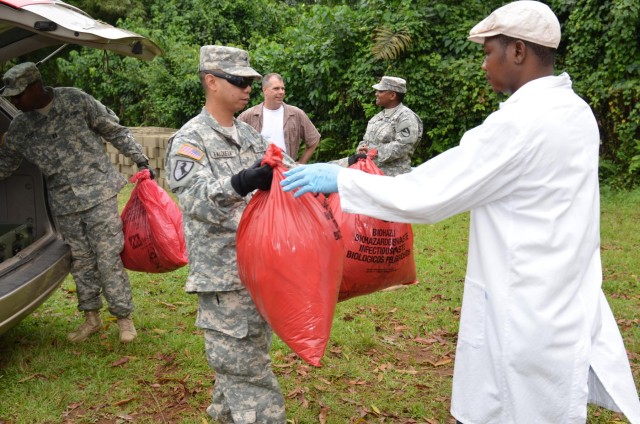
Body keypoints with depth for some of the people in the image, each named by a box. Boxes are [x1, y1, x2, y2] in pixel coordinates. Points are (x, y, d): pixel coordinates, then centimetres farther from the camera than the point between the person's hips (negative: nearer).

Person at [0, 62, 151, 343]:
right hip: (64, 203, 4)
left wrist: (140, 159, 0)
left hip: (98, 192, -4)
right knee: (80, 261, 9)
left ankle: (124, 317, 9)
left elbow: (114, 130, 1)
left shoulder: (76, 100, -6)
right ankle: (91, 318, 24)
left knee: (108, 258, -4)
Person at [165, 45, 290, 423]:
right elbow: (197, 201, -26)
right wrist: (239, 185, -45)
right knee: (243, 366, -4)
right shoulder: (189, 140, -10)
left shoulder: (250, 136, 12)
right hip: (223, 275, -7)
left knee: (248, 354, 19)